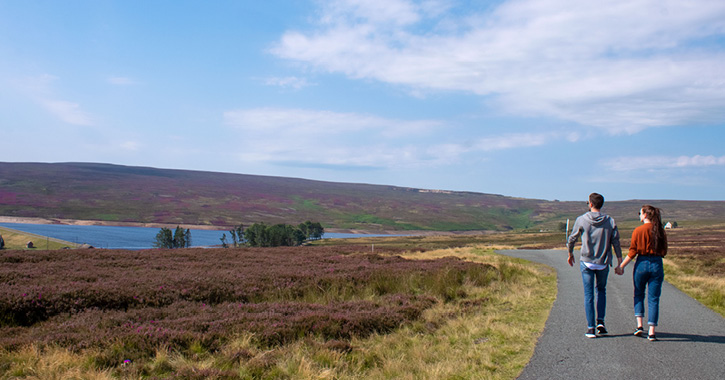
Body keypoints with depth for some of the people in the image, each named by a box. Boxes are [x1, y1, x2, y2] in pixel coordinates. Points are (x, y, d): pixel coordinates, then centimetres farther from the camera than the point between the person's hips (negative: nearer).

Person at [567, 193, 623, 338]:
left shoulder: (582, 220, -6)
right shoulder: (610, 221, -2)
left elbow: (572, 239, 2)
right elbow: (616, 243, -1)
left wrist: (570, 254, 19)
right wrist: (620, 263, 6)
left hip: (586, 262, -2)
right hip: (603, 262, 2)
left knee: (589, 295, 4)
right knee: (601, 290, 21)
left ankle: (591, 328, 3)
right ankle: (600, 322, 12)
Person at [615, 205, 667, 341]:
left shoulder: (638, 231, -7)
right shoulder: (661, 231, 3)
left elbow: (632, 252, -8)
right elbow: (664, 252, 6)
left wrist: (621, 266, -1)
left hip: (642, 263, -2)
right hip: (657, 265, 2)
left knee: (639, 294, 17)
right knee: (653, 299, 6)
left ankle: (640, 325, 8)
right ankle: (651, 332, 4)